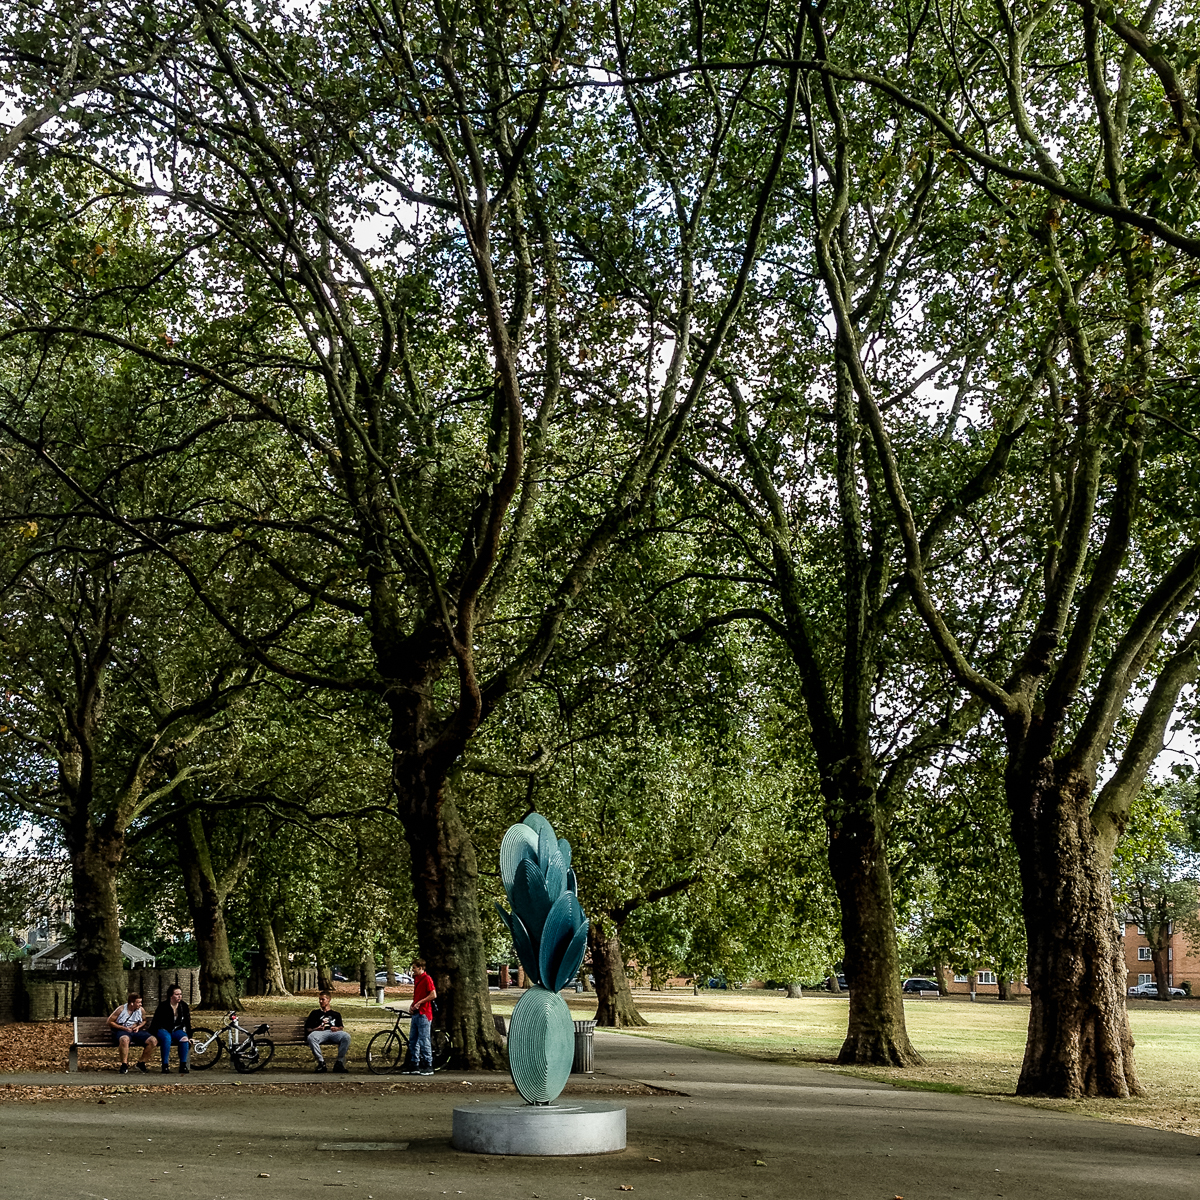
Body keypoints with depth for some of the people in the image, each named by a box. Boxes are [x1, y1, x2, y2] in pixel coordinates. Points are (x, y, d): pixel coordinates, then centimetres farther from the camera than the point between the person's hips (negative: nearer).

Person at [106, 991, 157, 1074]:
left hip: (136, 1031, 5)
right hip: (121, 1031, -5)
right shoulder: (121, 1010, -7)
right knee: (124, 1039, -44)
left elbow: (144, 1021, 23)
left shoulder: (141, 1010, 5)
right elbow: (110, 1022, -4)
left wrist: (138, 1027, -1)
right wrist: (124, 1028, -13)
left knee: (153, 1040, -18)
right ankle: (124, 1065, -30)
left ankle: (141, 1063, -2)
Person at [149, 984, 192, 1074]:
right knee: (167, 1038, -38)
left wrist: (189, 1036, 3)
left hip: (176, 1030, 4)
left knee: (184, 1038, -30)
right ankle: (165, 1065, -37)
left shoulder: (184, 1006, 5)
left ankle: (183, 1065, -27)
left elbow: (188, 1023, 10)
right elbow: (155, 1022, -7)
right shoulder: (163, 1006, -9)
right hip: (163, 1030, -4)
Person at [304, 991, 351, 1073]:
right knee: (311, 1037, -38)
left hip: (334, 1032, 0)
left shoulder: (336, 1013, 32)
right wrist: (315, 1029, -2)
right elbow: (307, 1028, 20)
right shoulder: (315, 1013, 31)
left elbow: (341, 1028, 20)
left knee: (346, 1036, -34)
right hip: (320, 1032, 0)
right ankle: (321, 1062, -31)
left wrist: (337, 1029, -6)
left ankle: (339, 1062, -27)